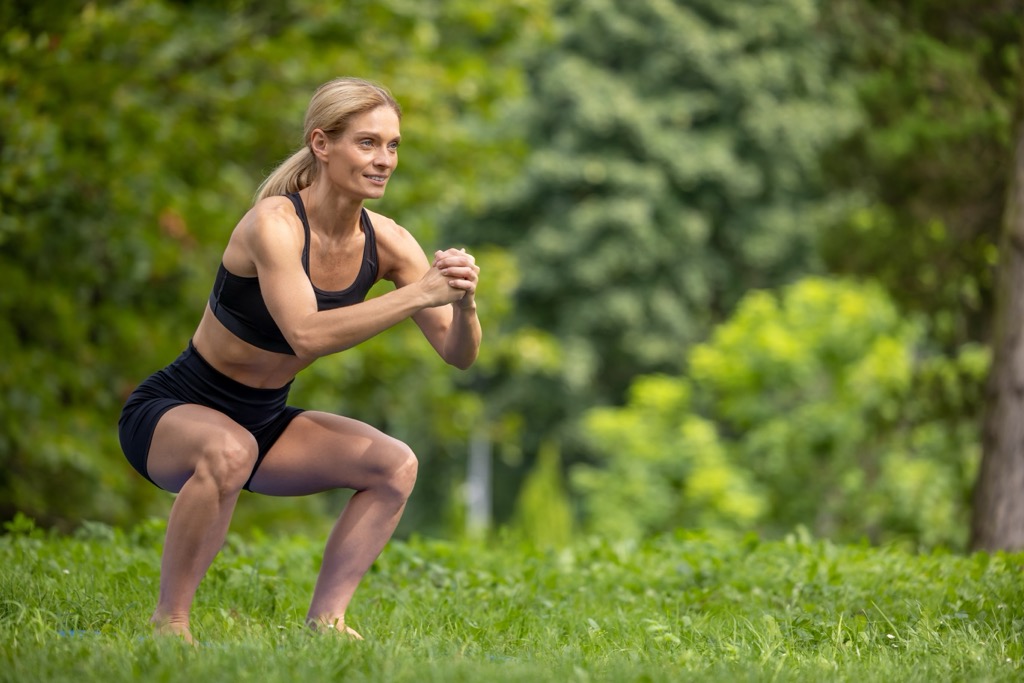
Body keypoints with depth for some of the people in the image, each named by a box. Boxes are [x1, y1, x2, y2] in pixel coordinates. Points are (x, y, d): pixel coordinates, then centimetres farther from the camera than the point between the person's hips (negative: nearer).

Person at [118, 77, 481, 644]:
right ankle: (169, 620, -22)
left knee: (395, 465, -10)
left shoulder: (385, 241, -7)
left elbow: (459, 354, -9)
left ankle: (323, 622, -5)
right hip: (170, 411, -6)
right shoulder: (275, 222, -25)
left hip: (264, 420, 7)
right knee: (229, 451, -38)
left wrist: (462, 303, -31)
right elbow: (307, 334, -38)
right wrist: (418, 293, -41)